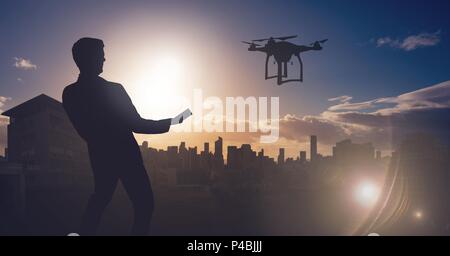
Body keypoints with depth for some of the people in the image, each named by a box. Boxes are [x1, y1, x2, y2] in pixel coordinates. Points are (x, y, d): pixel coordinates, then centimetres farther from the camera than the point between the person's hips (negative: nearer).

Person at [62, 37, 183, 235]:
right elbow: (136, 124, -16)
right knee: (143, 203, 4)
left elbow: (83, 129, 6)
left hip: (99, 156, 6)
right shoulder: (113, 90, -21)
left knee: (99, 198, 26)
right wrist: (170, 122, -6)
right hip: (125, 156, -6)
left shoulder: (69, 93, -5)